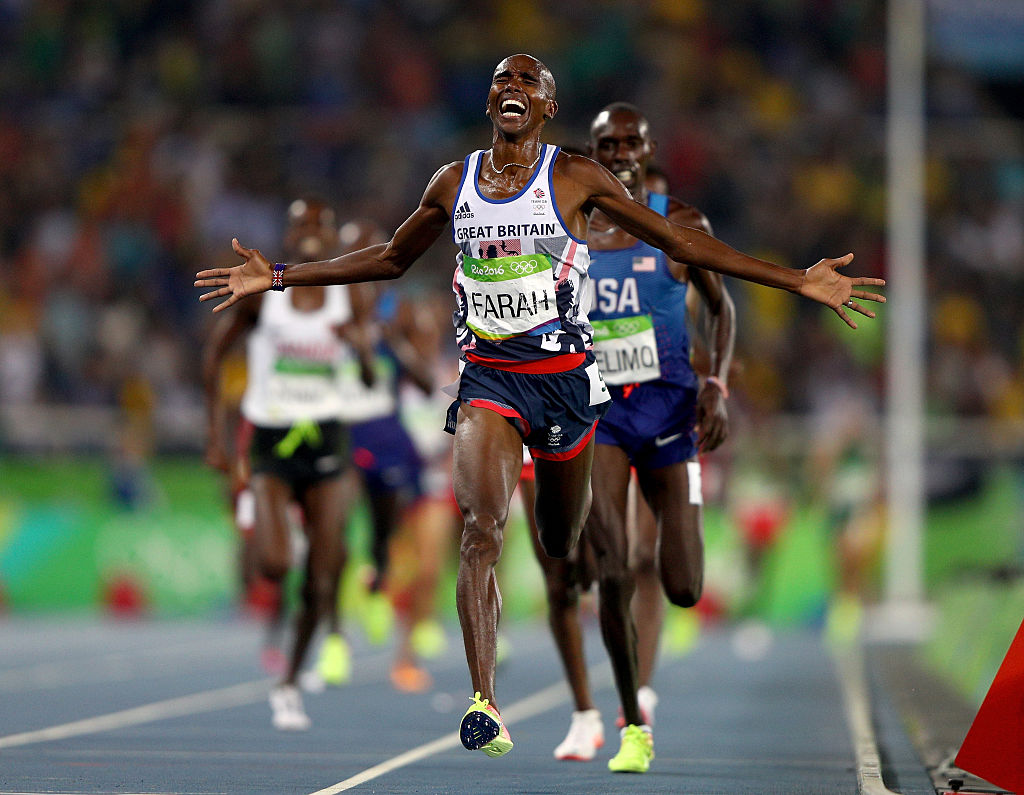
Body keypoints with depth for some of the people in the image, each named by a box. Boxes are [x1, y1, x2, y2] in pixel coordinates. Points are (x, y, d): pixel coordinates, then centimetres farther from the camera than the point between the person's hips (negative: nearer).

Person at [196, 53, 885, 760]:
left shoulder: (576, 178, -2)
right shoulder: (453, 183, 7)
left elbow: (678, 241, 1)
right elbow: (391, 259, 21)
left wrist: (799, 282, -4)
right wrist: (279, 277, 18)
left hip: (564, 378, -1)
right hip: (487, 378, 1)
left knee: (563, 544, 10)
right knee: (483, 528, -20)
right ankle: (485, 704, -26)